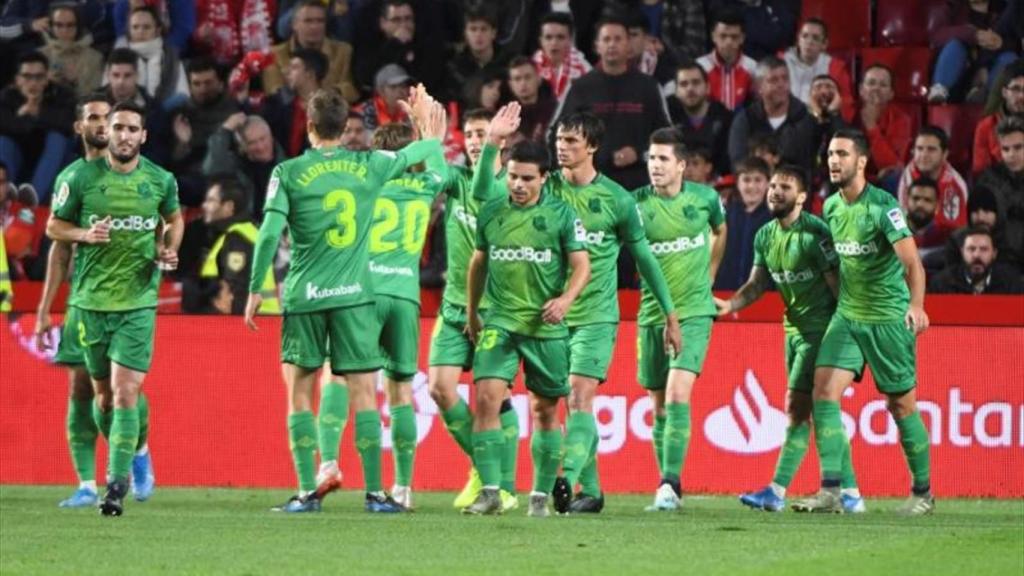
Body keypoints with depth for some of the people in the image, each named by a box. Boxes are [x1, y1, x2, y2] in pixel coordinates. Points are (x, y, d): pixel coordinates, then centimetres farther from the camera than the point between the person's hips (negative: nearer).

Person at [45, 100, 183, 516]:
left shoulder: (161, 181, 1)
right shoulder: (82, 178, -2)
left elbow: (174, 220, 20)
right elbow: (54, 227, 7)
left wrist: (169, 249, 0)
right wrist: (86, 234, -13)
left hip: (138, 299, -1)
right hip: (91, 299, 1)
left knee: (124, 392, -13)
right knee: (103, 393, 10)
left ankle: (117, 485, -14)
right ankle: (132, 450, 38)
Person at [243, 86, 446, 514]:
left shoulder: (288, 173, -2)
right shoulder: (368, 166, 4)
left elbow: (269, 234, -8)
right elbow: (410, 155, 23)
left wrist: (256, 289, 0)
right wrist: (434, 137, 44)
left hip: (304, 297, -1)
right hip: (354, 294, 1)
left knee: (299, 391, 6)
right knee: (363, 391, 3)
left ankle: (308, 490, 1)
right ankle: (375, 492, 1)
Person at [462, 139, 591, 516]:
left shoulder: (561, 215, -2)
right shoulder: (491, 213, 6)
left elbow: (582, 266, -2)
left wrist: (566, 298, -20)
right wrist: (471, 314, 24)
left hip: (546, 326, -1)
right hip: (500, 321, 1)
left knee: (545, 411, 7)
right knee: (487, 398, -15)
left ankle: (541, 495, 18)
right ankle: (490, 492, -15)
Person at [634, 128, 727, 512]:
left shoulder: (704, 198, -1)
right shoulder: (636, 204, -5)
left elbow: (720, 231, 20)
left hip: (693, 311, -2)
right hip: (652, 315, 2)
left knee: (678, 395, -17)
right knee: (659, 407, 7)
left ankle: (669, 485, -21)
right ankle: (669, 489, 18)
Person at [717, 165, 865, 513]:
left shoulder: (814, 233, -16)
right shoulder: (765, 236, 8)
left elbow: (836, 283, -15)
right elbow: (757, 285, 13)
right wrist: (729, 305, -5)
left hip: (820, 327, -8)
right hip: (794, 327, 8)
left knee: (797, 407, -11)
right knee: (821, 410, 8)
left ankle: (777, 491, -9)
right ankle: (850, 493, 10)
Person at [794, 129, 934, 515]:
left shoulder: (882, 206, -15)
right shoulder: (831, 207, 6)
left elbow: (912, 262, -23)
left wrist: (916, 305, -37)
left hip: (888, 317, -6)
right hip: (847, 315, 6)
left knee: (900, 404, 1)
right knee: (824, 391, -10)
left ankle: (923, 493, 17)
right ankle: (831, 491, -13)